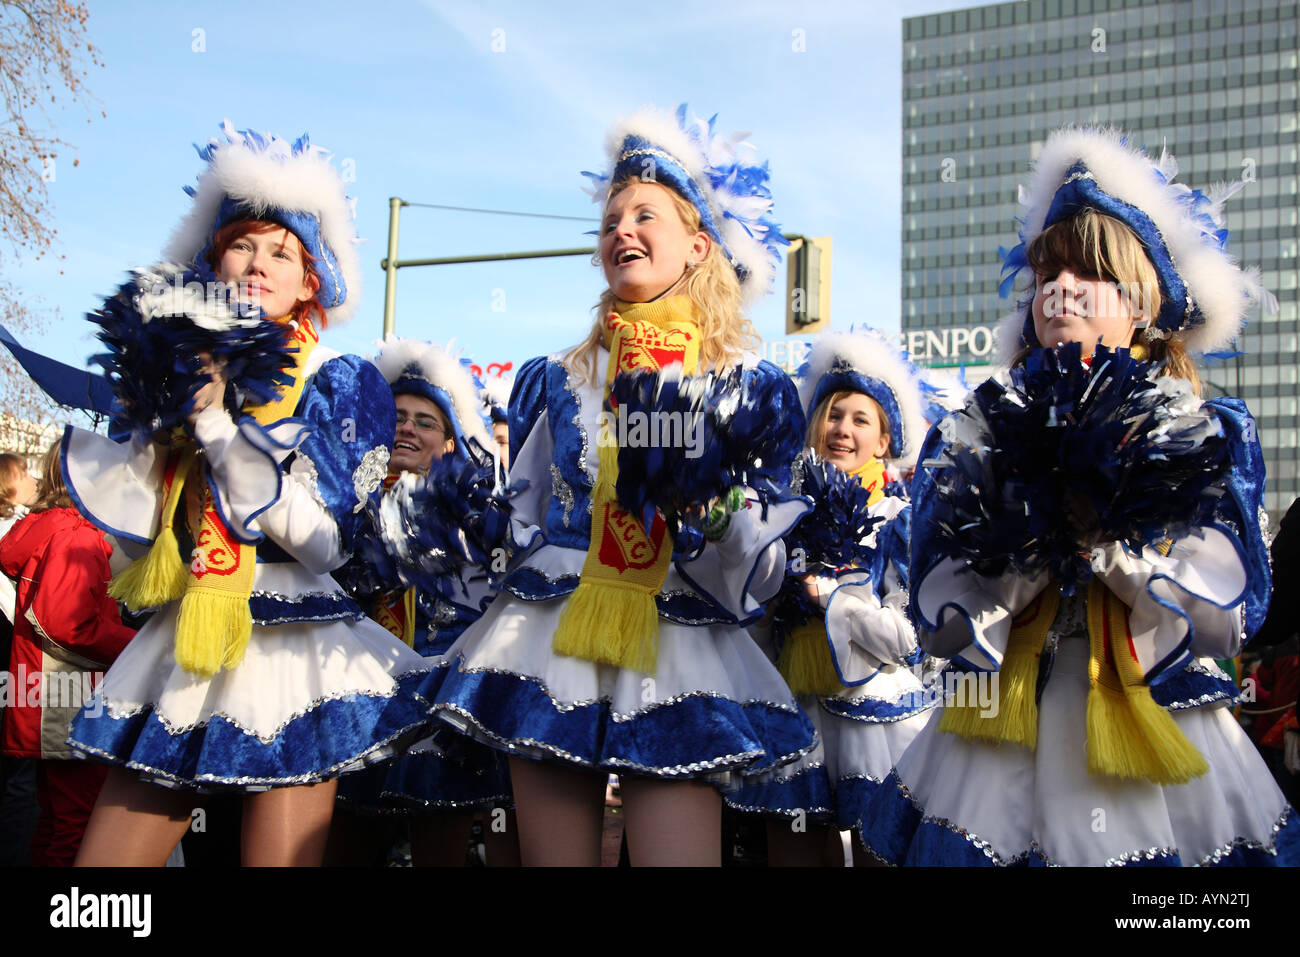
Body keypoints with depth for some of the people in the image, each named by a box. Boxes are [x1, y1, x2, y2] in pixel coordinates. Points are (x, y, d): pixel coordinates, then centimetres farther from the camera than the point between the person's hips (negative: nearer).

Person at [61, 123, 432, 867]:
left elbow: (325, 538, -13)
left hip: (292, 651, -4)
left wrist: (215, 420, -13)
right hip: (180, 649, 4)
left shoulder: (342, 383, 0)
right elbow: (126, 512, 1)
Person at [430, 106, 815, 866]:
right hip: (549, 649, 3)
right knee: (553, 853, 5)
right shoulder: (558, 379, 12)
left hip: (679, 658, -2)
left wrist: (717, 510, -19)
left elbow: (763, 573, 0)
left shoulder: (753, 388, 4)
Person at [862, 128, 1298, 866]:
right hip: (1005, 738, 1)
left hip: (1159, 725, 0)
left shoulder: (1213, 434, 2)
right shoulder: (974, 438, 3)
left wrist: (1109, 532, -22)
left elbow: (1230, 611, -10)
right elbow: (940, 620, -6)